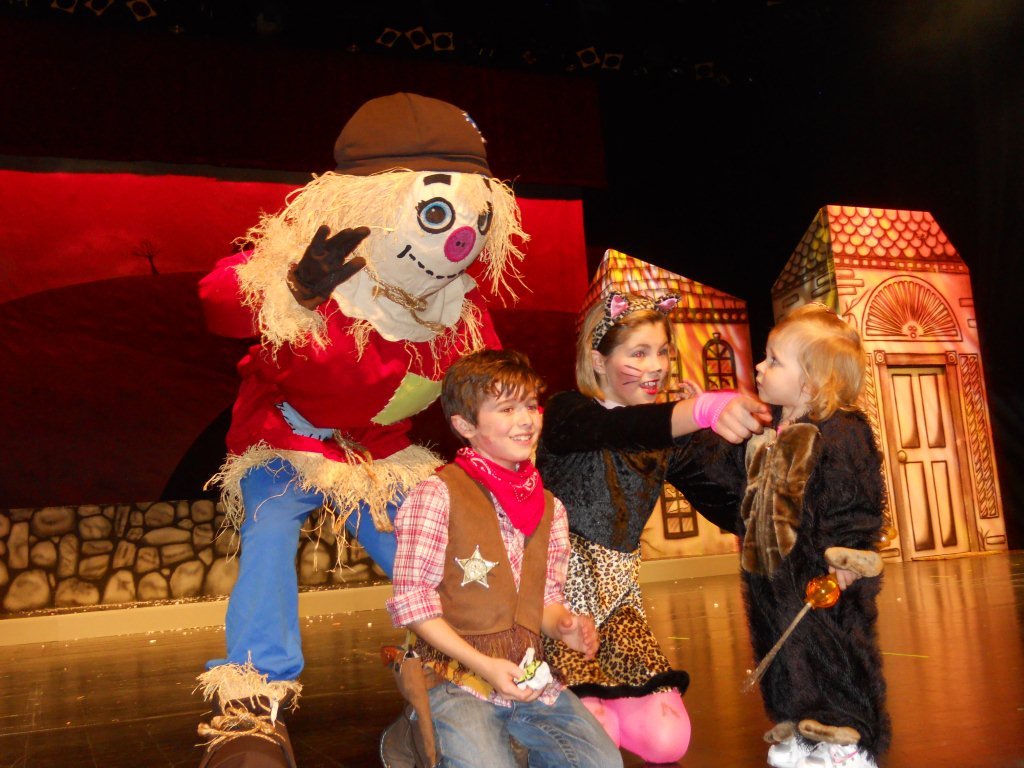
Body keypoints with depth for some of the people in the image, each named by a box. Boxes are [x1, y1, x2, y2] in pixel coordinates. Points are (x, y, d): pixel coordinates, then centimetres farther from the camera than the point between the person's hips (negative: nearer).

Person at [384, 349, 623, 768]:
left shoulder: (550, 507, 10)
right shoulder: (436, 495, -10)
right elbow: (411, 599, -11)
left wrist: (564, 625, -7)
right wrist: (484, 665, -17)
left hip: (528, 677, 6)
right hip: (456, 679, -5)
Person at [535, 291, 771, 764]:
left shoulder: (666, 439, 5)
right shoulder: (567, 413, -11)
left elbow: (727, 508, 1)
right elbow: (616, 429, -35)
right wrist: (703, 408, -53)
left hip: (616, 593, 5)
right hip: (557, 583, -5)